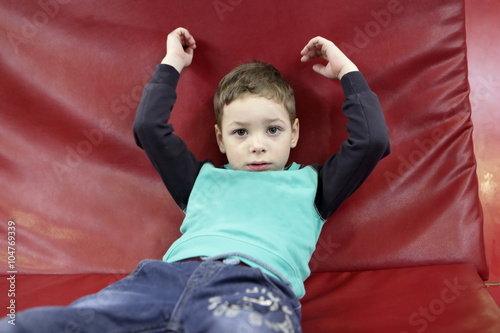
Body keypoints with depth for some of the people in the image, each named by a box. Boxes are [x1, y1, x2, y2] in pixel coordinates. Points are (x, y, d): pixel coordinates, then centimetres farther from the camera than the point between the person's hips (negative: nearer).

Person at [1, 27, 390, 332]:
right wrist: (171, 66, 37)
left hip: (257, 284, -1)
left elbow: (372, 141, 21)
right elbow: (149, 128, 29)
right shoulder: (205, 179, 31)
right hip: (173, 272, 2)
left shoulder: (309, 183, 27)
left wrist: (347, 71, 30)